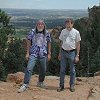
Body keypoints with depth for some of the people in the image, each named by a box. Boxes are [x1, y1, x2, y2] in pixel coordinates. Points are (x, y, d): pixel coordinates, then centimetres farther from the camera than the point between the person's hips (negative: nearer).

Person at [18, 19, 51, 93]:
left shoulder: (47, 33, 0)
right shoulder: (32, 32, -4)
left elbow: (49, 43, 8)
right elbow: (28, 42, 0)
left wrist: (49, 54, 7)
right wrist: (27, 53, -2)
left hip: (43, 54, 2)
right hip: (33, 54, -2)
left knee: (43, 69, 11)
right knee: (29, 68, -12)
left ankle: (40, 82, 33)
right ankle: (25, 85, -6)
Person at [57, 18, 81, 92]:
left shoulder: (76, 32, -3)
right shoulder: (63, 31, 5)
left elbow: (78, 44, 0)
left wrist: (77, 55, -5)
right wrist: (60, 53, 12)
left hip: (72, 52, -2)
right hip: (64, 52, 3)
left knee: (72, 70, 6)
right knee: (62, 70, 5)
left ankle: (72, 86, 18)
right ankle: (61, 85, 15)